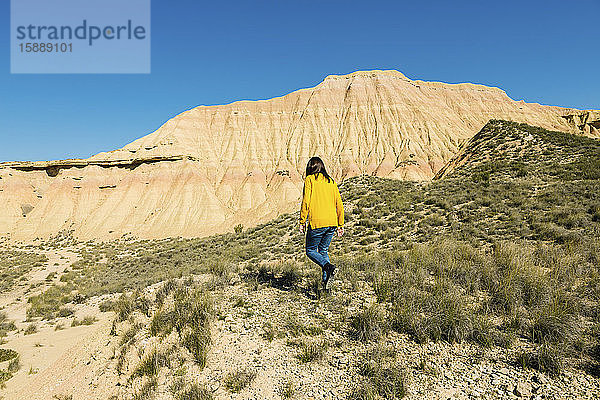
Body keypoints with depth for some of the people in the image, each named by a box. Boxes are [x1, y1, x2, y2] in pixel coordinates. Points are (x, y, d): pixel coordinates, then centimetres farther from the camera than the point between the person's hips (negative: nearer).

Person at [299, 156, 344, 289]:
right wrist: (340, 225, 16)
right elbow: (339, 205, 12)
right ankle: (326, 281, 11)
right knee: (323, 250, 19)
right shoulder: (331, 181, 14)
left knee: (311, 250, 11)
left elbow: (306, 202, -9)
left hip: (317, 223, -5)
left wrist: (302, 222, -2)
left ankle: (328, 266, -14)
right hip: (332, 223, 6)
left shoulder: (310, 180, 0)